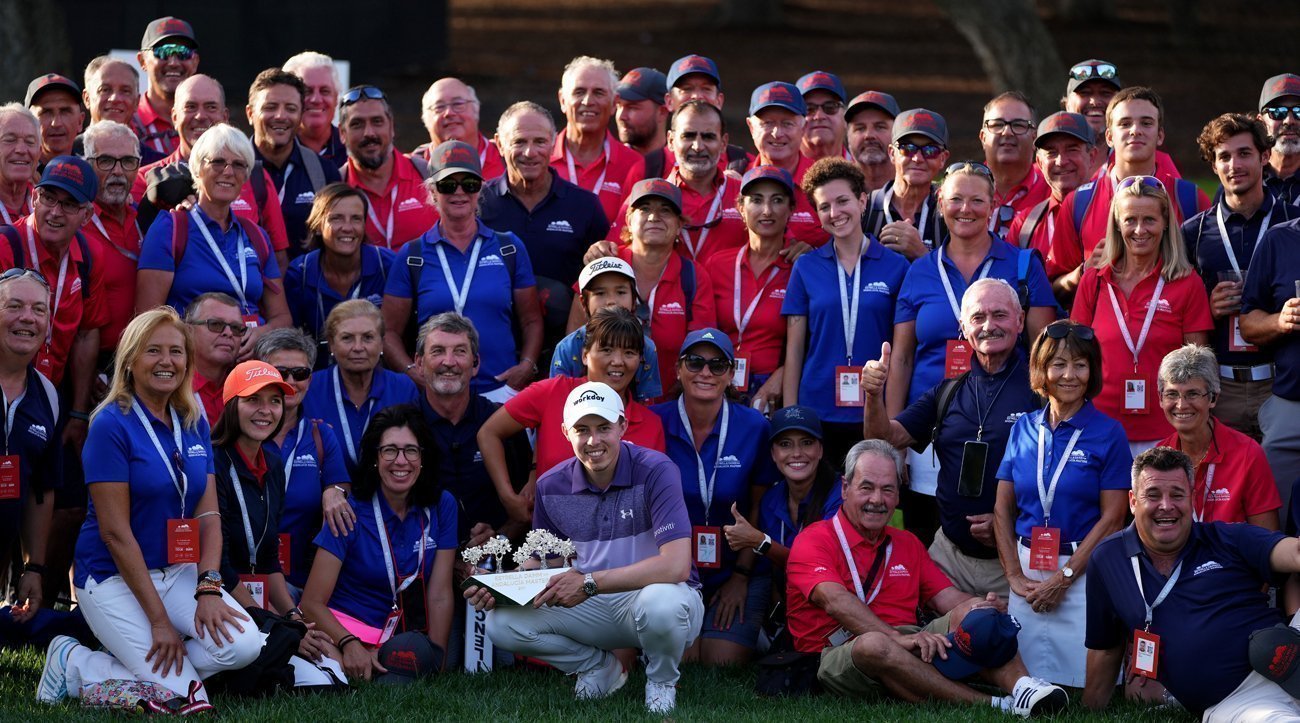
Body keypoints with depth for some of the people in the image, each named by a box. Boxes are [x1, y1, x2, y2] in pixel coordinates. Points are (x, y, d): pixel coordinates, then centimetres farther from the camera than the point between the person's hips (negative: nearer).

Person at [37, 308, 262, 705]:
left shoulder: (194, 423, 7)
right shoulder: (111, 425, -13)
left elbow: (208, 514, 3)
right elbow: (115, 532, -16)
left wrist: (209, 587, -15)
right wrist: (159, 620, -19)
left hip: (179, 572, 6)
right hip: (113, 578, -6)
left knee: (243, 644, -21)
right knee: (184, 697, -16)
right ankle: (76, 664, 5)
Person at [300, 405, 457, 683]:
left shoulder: (441, 507, 4)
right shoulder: (350, 514, -7)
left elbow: (440, 596, 3)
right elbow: (312, 603, -11)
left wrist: (435, 656, -11)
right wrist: (350, 644, -29)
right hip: (344, 626, -4)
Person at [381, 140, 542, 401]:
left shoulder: (509, 248, 11)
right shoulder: (412, 256, 7)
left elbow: (531, 321, 14)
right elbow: (390, 332, 7)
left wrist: (527, 366, -3)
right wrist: (414, 373, -10)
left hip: (501, 389, 1)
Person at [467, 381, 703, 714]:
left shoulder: (655, 471, -19)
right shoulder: (551, 486, -2)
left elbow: (675, 565, -29)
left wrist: (590, 583, -29)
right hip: (593, 607, 5)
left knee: (659, 601, -41)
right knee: (503, 623, -16)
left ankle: (662, 679, -5)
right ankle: (599, 666, 11)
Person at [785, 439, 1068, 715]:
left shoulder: (907, 544, 23)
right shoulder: (814, 541, 0)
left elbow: (946, 597, 12)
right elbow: (835, 601, -18)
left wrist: (984, 607, -13)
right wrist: (897, 638, -30)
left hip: (909, 649, 6)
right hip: (838, 656, -6)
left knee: (970, 613, -14)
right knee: (872, 644, -38)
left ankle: (1020, 686, -42)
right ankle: (991, 706, -42)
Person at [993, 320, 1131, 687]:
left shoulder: (1108, 433, -3)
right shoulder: (1023, 429, 8)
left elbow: (1112, 518, -7)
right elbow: (1002, 509, 8)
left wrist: (1063, 577, -12)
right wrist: (1015, 575, -3)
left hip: (1083, 569, -3)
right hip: (1027, 568, 3)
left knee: (1079, 678, -6)